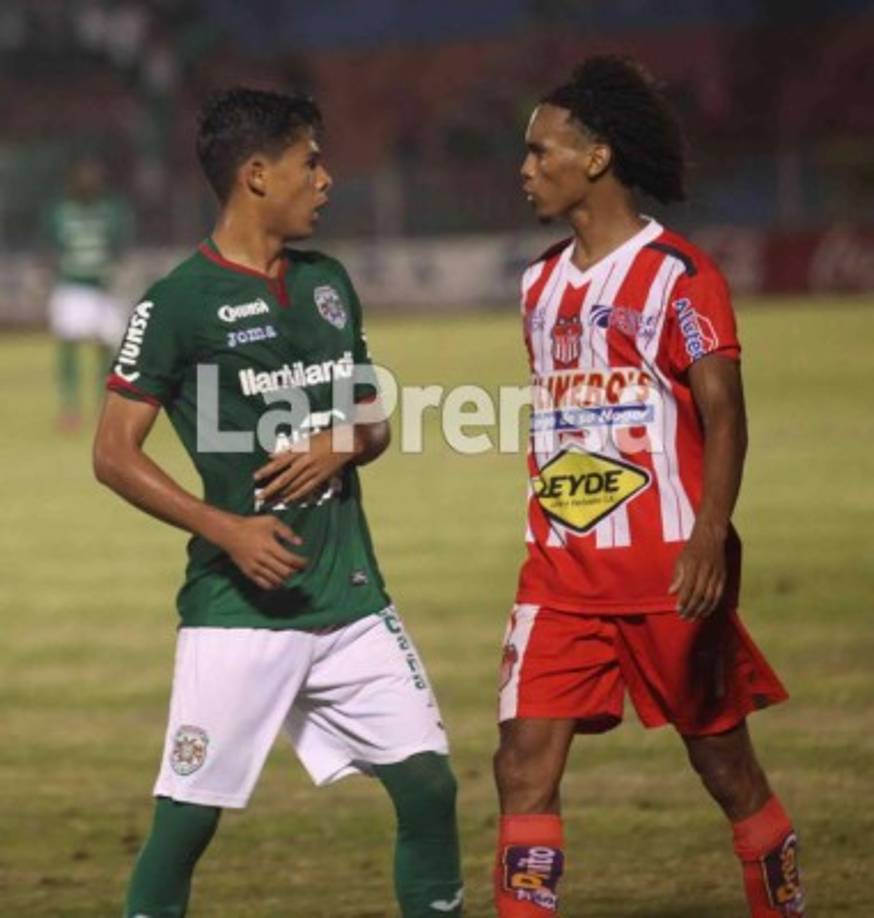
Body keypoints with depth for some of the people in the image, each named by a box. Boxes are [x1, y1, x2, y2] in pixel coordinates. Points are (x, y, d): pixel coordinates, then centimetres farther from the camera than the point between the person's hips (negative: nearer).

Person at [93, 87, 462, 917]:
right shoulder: (179, 302, -8)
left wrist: (343, 446, -4)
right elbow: (114, 454, -8)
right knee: (187, 814, -5)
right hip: (237, 604, -5)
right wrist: (225, 528, -19)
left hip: (350, 595, 6)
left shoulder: (328, 283, 12)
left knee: (427, 783, 1)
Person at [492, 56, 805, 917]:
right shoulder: (543, 283, 13)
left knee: (726, 764, 5)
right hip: (561, 572, 6)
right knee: (524, 764, -7)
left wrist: (709, 537, -26)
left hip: (667, 570, -5)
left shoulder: (678, 273, -8)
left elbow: (723, 416, -14)